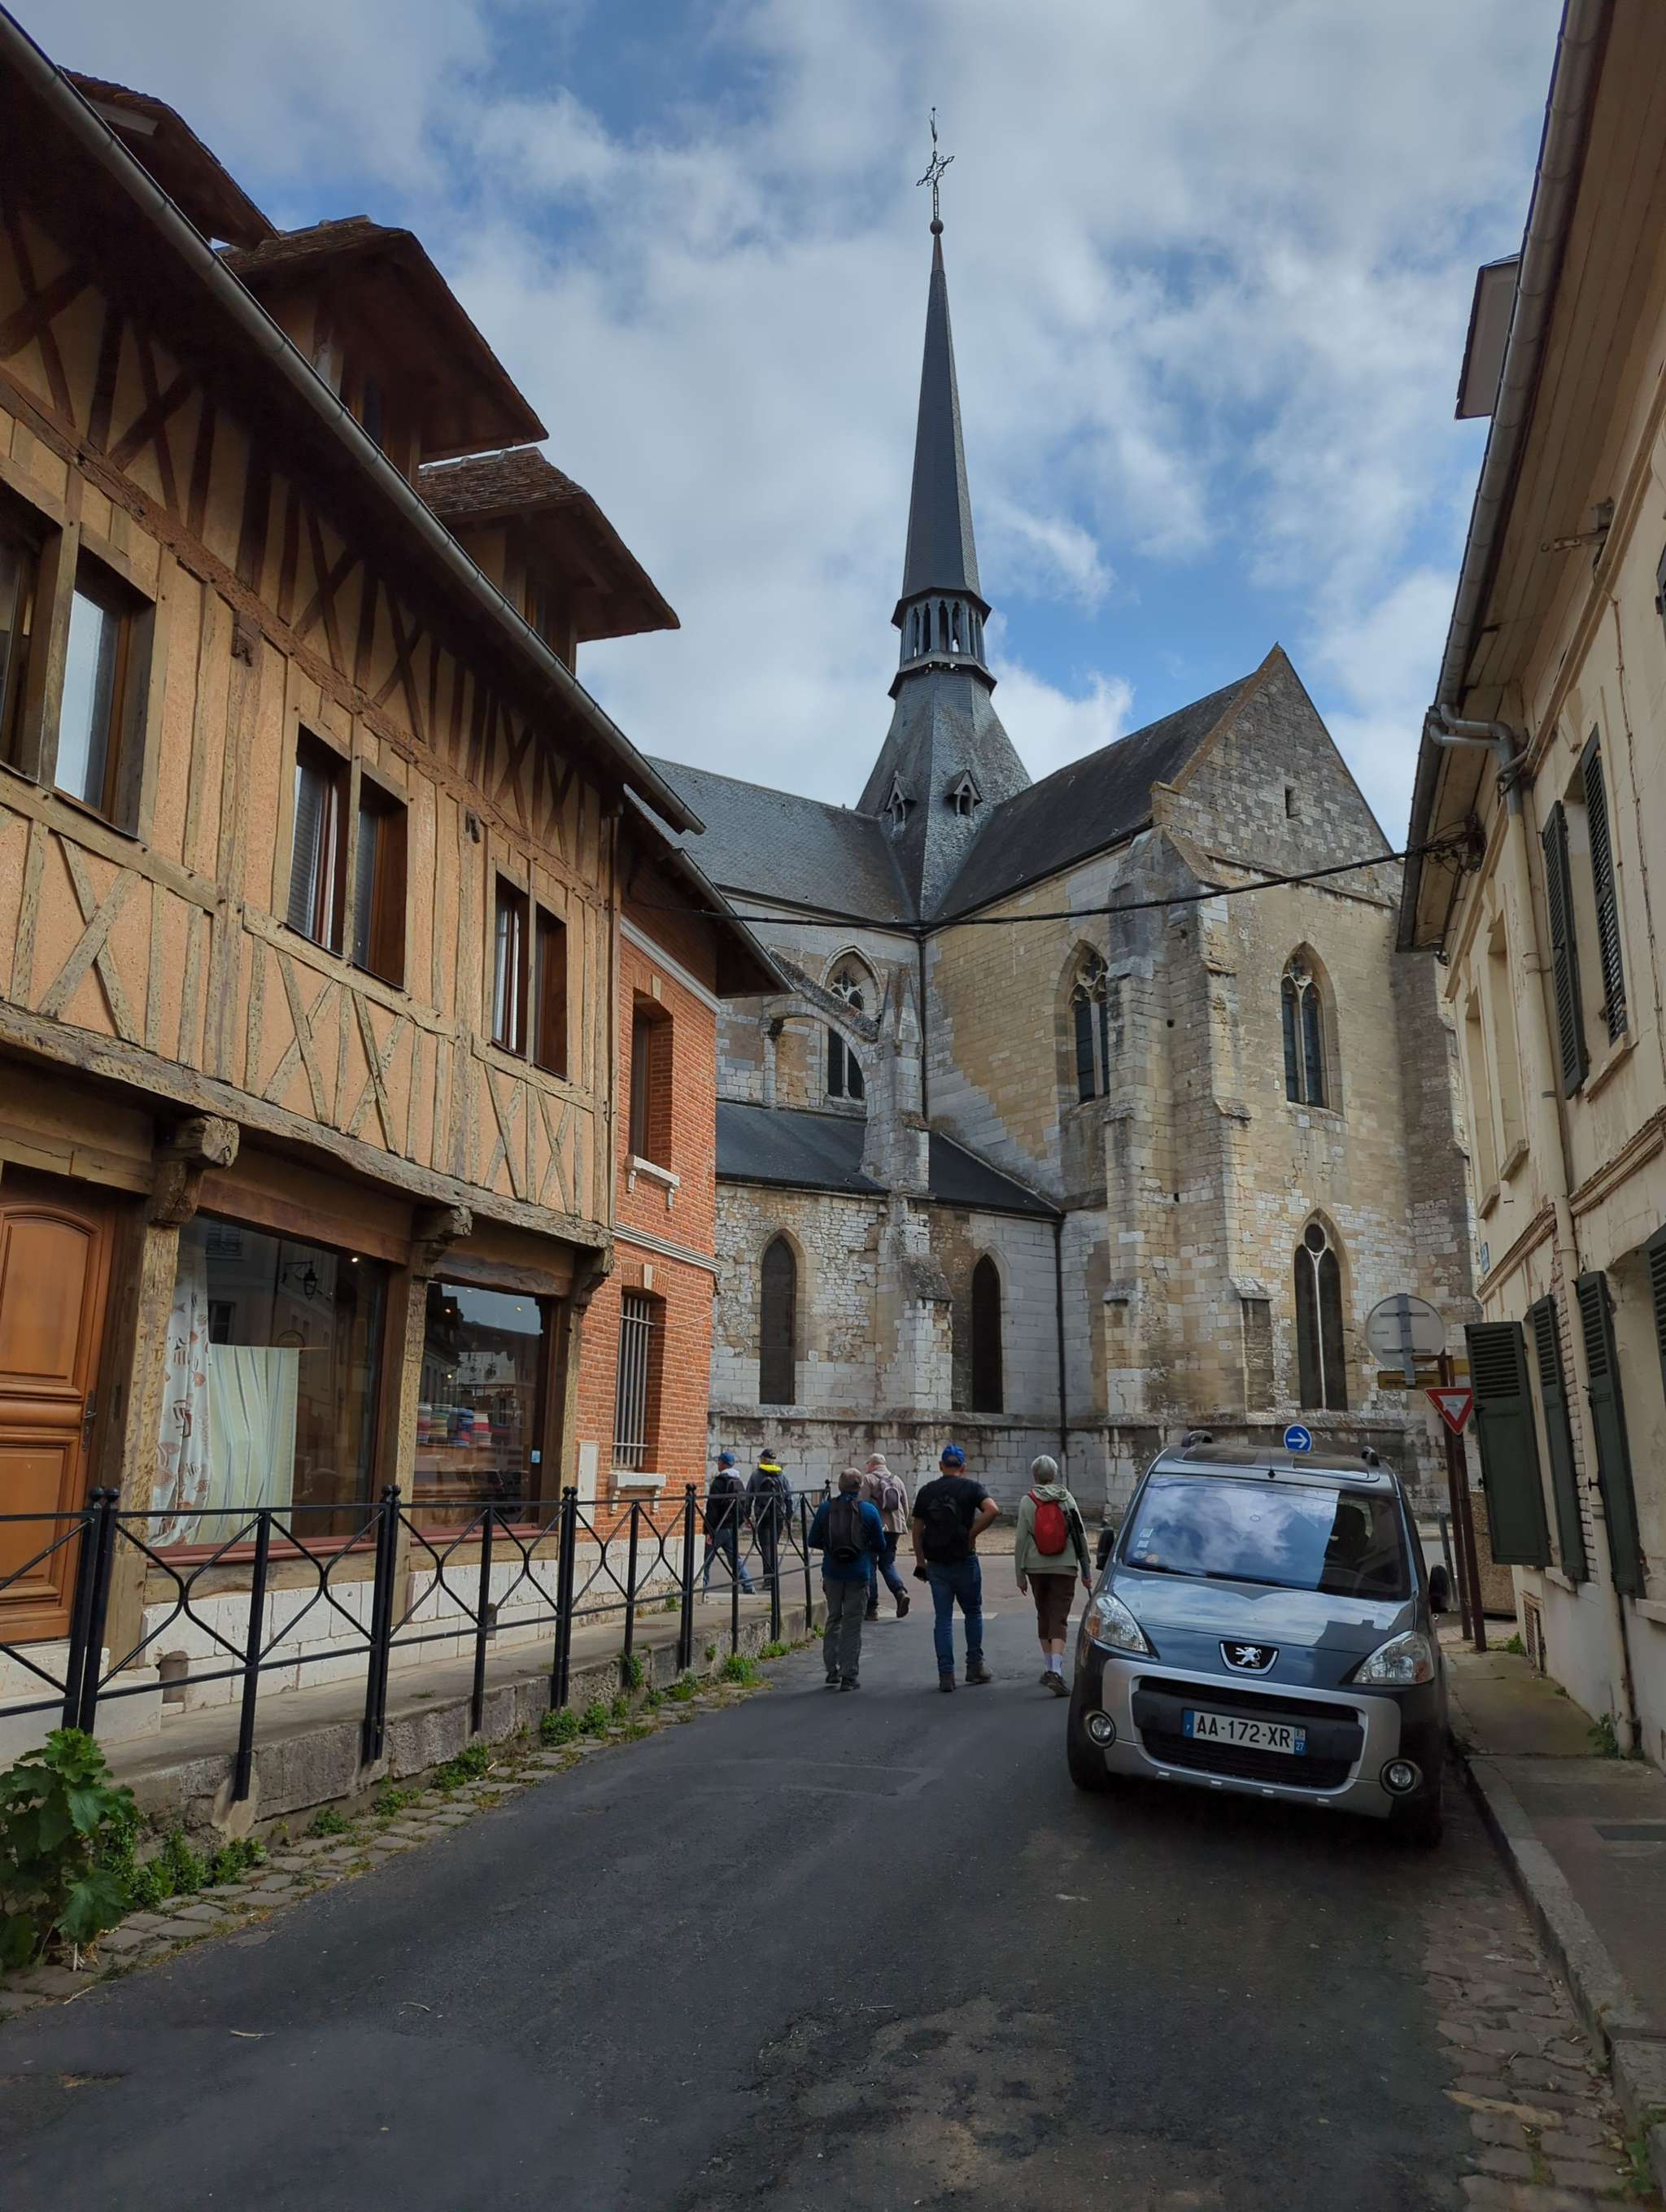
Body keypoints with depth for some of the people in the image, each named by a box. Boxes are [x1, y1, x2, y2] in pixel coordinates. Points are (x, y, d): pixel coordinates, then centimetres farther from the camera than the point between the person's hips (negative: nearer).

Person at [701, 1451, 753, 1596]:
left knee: (706, 1560, 1)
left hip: (719, 1528, -7)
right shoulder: (739, 1482, 12)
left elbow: (712, 1509, -17)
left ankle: (703, 1589, 0)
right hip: (733, 1528, 7)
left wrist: (708, 1531, -17)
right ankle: (748, 1587, 6)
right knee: (735, 1559, 13)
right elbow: (743, 1507, 17)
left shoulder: (718, 1482, -13)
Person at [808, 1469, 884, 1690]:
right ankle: (848, 1676, 4)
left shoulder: (825, 1508, -1)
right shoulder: (869, 1510, -5)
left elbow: (813, 1541, 4)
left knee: (833, 1620, 16)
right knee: (852, 1624, 4)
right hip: (858, 1574, -2)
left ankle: (832, 1672, 16)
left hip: (832, 1572, 2)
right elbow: (880, 1546, 0)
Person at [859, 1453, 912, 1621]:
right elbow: (906, 1508, 14)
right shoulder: (897, 1480, 14)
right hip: (894, 1527, 5)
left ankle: (872, 1608, 4)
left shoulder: (868, 1479, -2)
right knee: (888, 1564, 15)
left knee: (869, 1566, 4)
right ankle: (901, 1592, -11)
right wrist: (901, 1528, 22)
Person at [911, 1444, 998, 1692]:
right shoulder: (970, 1487, -3)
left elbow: (917, 1531, 6)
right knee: (973, 1613, 15)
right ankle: (975, 1666, 19)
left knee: (942, 1619, 6)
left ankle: (946, 1675, 3)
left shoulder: (926, 1491, 6)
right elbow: (992, 1510, -21)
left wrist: (920, 1562, 13)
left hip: (936, 1564, 2)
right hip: (964, 1561, -2)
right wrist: (972, 1534, -11)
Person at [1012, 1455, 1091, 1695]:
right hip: (1065, 1567, 0)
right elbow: (1081, 1535, 1)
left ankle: (1048, 1668, 23)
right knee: (1059, 1619, -2)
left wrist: (1020, 1574, 2)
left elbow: (1021, 1540, -4)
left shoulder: (1027, 1501, -2)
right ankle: (1056, 1671, -19)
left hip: (1036, 1567, 1)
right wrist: (1085, 1571, 7)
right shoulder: (1067, 1498, 2)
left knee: (1043, 1616, 17)